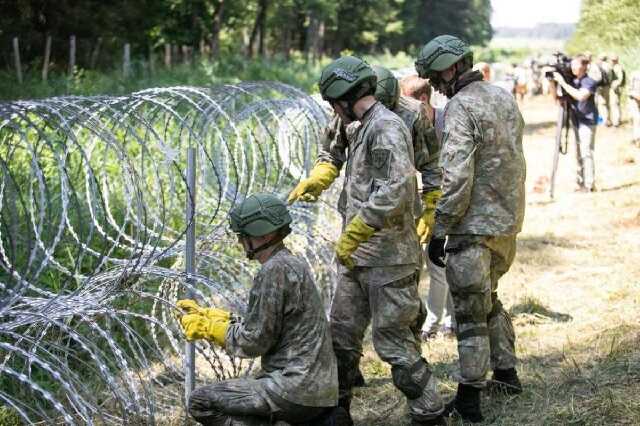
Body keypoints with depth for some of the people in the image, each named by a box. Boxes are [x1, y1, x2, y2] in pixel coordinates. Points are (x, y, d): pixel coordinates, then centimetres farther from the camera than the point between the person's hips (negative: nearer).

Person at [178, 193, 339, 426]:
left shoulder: (275, 271, -16)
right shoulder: (292, 264, 14)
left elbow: (253, 341, -15)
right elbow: (255, 325, 18)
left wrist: (207, 328, -2)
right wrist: (206, 314, 16)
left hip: (297, 390, -10)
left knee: (201, 402, -4)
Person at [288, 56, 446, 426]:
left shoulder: (387, 128, -16)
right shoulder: (361, 128, 14)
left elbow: (395, 190, -28)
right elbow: (334, 154, 36)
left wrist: (352, 235, -25)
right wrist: (312, 183, 19)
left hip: (387, 258, -9)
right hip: (357, 256, 9)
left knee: (393, 340, -4)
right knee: (342, 333, 15)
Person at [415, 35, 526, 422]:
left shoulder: (460, 107, -18)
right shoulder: (504, 97, 9)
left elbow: (456, 178, -23)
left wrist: (439, 231, -17)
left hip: (475, 227, -8)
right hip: (509, 222, 8)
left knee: (471, 313, 0)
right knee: (490, 299, 24)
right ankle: (506, 375, 32)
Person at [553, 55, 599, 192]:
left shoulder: (589, 82, -11)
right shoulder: (573, 81, 10)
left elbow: (580, 95, -30)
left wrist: (562, 82, -27)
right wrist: (553, 82, -7)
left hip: (587, 122, -8)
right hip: (577, 123, 8)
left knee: (586, 153, -9)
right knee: (579, 154, 11)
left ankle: (589, 185, -6)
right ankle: (581, 183, 18)